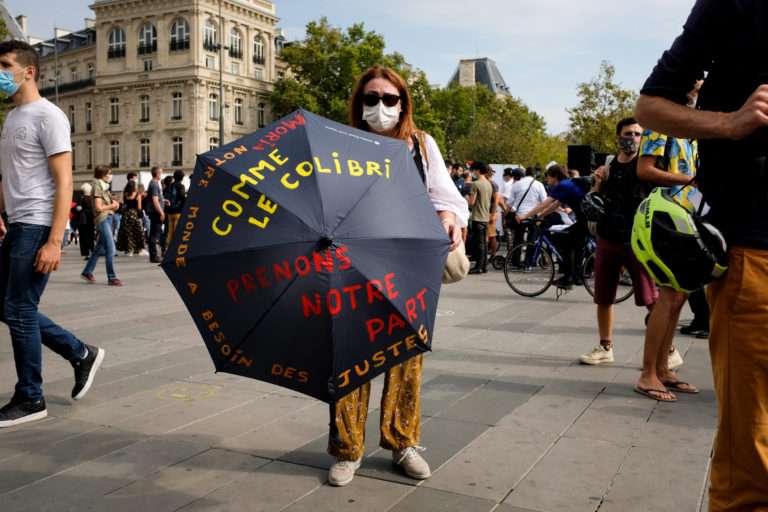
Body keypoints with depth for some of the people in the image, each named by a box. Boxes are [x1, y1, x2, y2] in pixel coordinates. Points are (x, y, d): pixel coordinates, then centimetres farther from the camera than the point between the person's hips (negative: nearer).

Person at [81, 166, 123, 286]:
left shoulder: (104, 187, 15)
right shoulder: (98, 187, -10)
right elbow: (98, 207, -17)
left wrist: (114, 203, 4)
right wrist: (112, 206, -6)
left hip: (108, 219, 9)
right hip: (102, 220, -9)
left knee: (100, 248, 16)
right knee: (110, 249, -11)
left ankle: (87, 272, 27)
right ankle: (112, 278, -8)